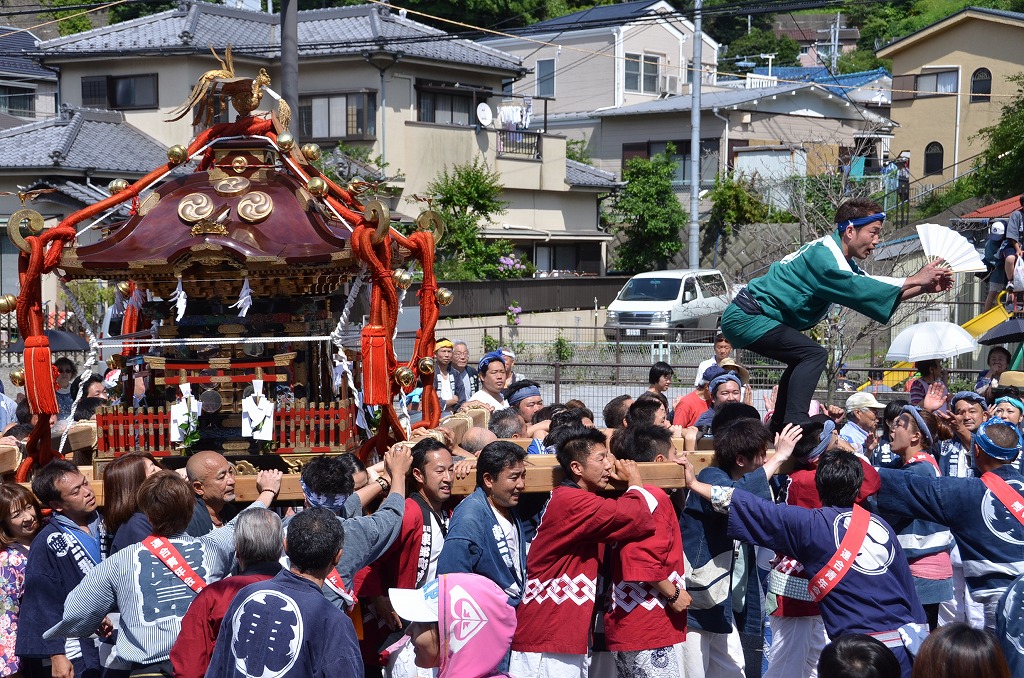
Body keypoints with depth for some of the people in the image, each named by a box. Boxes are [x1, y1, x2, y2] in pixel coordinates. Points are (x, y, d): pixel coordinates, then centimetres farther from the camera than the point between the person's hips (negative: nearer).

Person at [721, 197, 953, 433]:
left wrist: (925, 288, 2)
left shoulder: (840, 260, 15)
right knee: (813, 354, -20)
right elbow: (861, 290, -27)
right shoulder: (823, 256, -18)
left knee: (802, 360, 27)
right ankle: (794, 426, -28)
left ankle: (778, 431, 31)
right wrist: (915, 280, -21)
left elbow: (876, 290, 13)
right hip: (745, 318, -11)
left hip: (744, 318, 11)